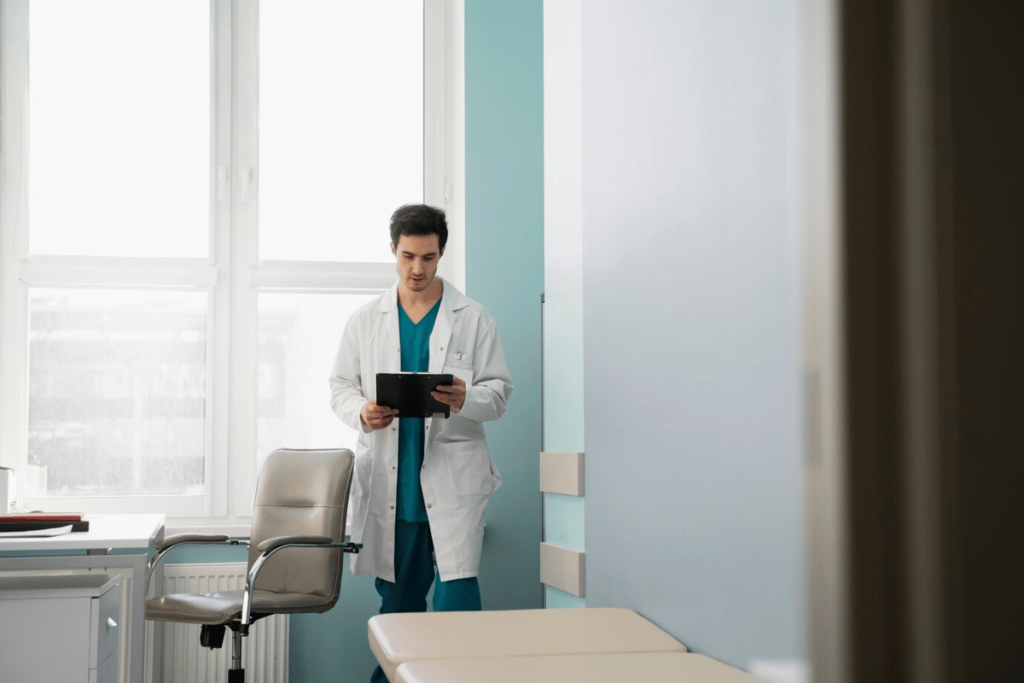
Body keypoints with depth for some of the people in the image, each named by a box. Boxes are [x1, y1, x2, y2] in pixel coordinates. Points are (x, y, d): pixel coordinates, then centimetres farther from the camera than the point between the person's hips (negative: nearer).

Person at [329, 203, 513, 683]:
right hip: (387, 479, 2)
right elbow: (341, 387, 13)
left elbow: (499, 391, 3)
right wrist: (362, 413, -10)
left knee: (458, 590, -12)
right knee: (397, 595, 11)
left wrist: (465, 400, -19)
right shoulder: (364, 321, 12)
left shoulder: (474, 319, 6)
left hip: (453, 477, -2)